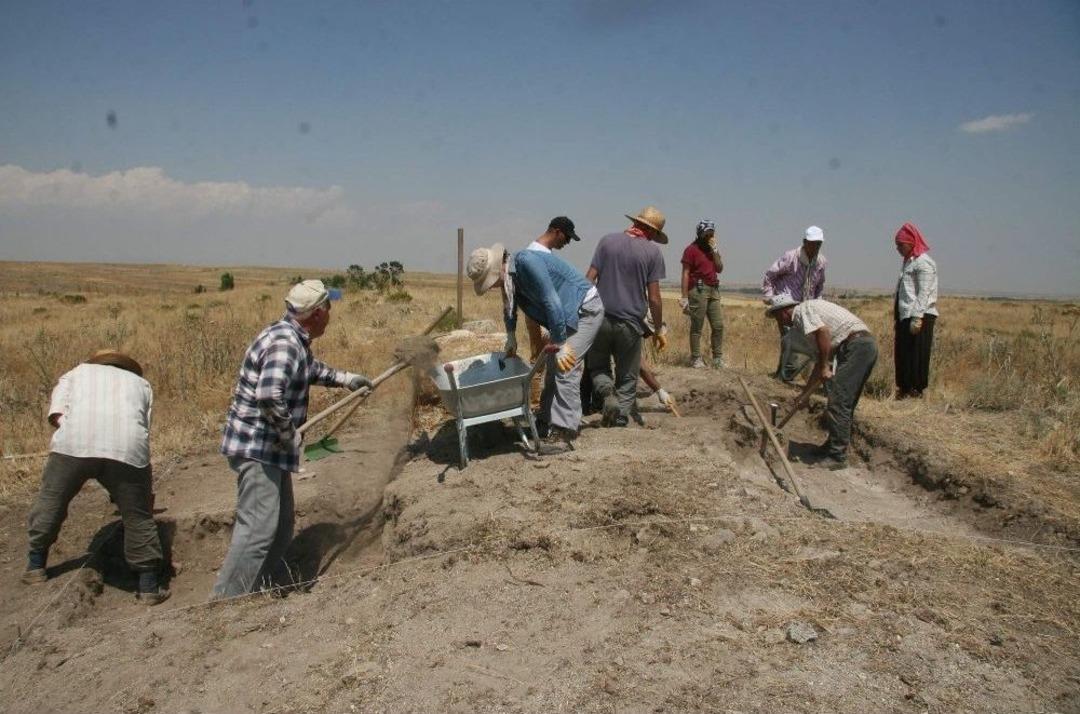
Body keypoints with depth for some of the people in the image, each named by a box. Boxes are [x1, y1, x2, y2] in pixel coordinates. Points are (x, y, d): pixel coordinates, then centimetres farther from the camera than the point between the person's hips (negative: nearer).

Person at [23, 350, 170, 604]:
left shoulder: (76, 372, 32)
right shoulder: (141, 383, 33)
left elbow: (57, 414, 10)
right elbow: (146, 430, 26)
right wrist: (148, 492, 31)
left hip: (74, 442, 0)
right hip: (128, 447, 0)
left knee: (50, 501, 24)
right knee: (138, 517, 10)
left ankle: (36, 566, 37)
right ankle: (149, 587, 16)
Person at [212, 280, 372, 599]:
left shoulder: (295, 339, 11)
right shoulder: (284, 342, -21)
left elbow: (310, 368, 33)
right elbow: (269, 395, -34)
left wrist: (343, 378, 37)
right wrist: (289, 433, -23)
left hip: (269, 447, 11)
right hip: (256, 447, -11)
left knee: (282, 525, 16)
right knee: (258, 527, -11)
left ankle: (257, 592, 26)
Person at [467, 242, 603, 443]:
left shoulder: (526, 261, -28)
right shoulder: (508, 276, -1)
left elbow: (551, 302, -29)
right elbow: (509, 305, 21)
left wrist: (560, 345, -24)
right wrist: (510, 336, 21)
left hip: (586, 310, -9)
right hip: (568, 315, 9)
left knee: (565, 369, -13)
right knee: (552, 368, 11)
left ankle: (565, 428, -8)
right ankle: (547, 421, 19)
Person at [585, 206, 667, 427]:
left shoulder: (607, 240, 2)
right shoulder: (653, 252, -4)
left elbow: (589, 279, -2)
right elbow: (654, 297, -5)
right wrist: (659, 329, 6)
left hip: (601, 318, 2)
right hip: (630, 322, -1)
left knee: (598, 367, 19)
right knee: (627, 377, 12)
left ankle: (607, 393, -9)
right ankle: (620, 423, 6)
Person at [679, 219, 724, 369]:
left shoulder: (712, 249, 18)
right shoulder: (692, 249, -3)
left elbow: (719, 269, 9)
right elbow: (685, 274, -7)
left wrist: (715, 250, -1)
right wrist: (684, 297, -13)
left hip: (713, 290, 7)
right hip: (698, 290, -7)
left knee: (718, 326, 4)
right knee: (697, 327, -4)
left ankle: (718, 359, 10)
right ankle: (696, 359, 1)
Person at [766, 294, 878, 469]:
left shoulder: (802, 310, -1)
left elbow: (823, 331, -20)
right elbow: (819, 363, 28)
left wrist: (825, 367, -13)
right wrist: (803, 394, 30)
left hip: (856, 345, -10)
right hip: (867, 345, 10)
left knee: (838, 404, -8)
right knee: (845, 404, 17)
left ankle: (837, 457, -5)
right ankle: (834, 447, 26)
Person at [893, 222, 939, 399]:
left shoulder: (923, 262, -9)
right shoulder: (908, 261, 19)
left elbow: (924, 293, -16)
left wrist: (917, 317, -22)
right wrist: (897, 318, 17)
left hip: (919, 317, -9)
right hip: (905, 316, 9)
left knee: (916, 355, -4)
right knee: (902, 354, 10)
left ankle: (915, 389, 1)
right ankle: (905, 388, 16)